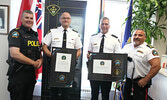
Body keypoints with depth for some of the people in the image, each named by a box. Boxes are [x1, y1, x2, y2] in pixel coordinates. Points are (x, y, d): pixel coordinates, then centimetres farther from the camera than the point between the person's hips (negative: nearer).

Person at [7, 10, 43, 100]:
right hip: (18, 73, -7)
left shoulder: (34, 34, 13)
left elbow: (39, 51, 21)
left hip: (31, 73, 7)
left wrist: (40, 60, -3)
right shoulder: (16, 33, -10)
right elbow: (14, 54, -22)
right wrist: (34, 63, -15)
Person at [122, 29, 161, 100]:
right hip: (127, 81, 5)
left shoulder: (149, 49, -12)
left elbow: (156, 66, -20)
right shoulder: (127, 47, 6)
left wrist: (145, 80, -18)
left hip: (140, 83, -5)